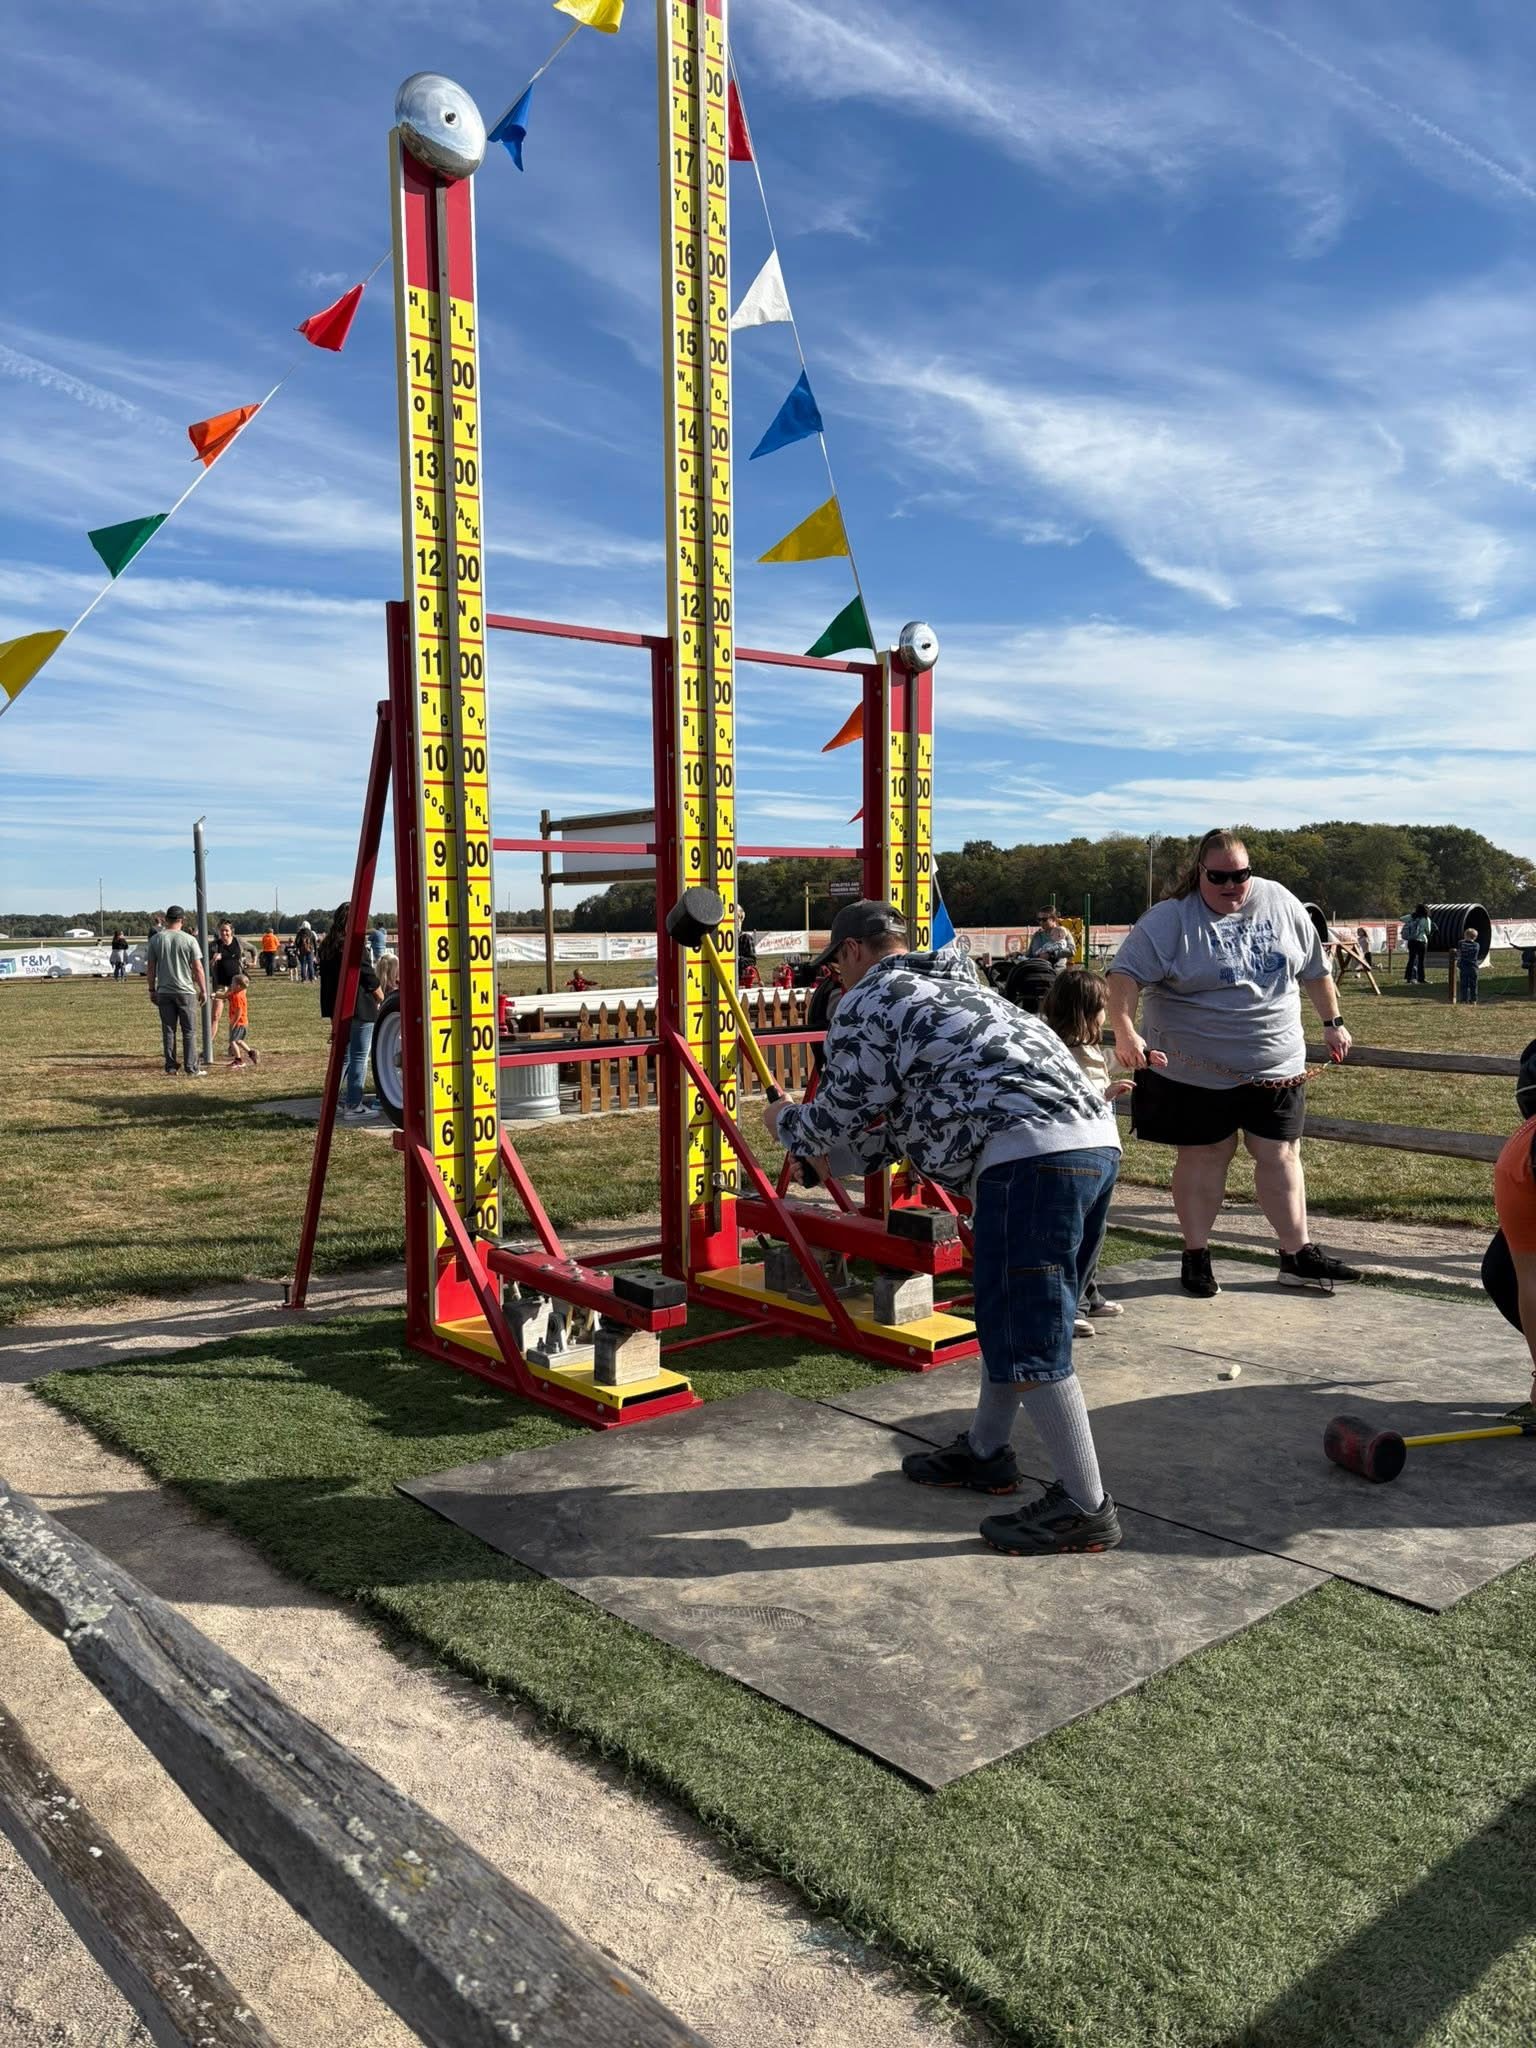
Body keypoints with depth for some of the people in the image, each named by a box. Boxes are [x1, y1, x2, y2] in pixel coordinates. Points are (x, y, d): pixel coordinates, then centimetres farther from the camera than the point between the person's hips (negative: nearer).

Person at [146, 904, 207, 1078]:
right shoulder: (189, 940, -6)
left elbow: (151, 967, 4)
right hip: (186, 992, -3)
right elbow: (198, 968, -5)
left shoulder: (156, 939, 1)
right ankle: (191, 1069, 1)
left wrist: (152, 989, 14)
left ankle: (170, 1067, 11)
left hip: (164, 992, 3)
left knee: (168, 1031, 9)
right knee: (189, 1031, 2)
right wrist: (203, 990, 4)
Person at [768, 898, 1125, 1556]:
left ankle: (1086, 1507, 4)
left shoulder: (865, 1004, 5)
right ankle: (985, 1451, 36)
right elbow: (912, 1116, 37)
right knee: (1008, 1317, 22)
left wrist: (786, 1121, 27)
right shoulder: (954, 986, 33)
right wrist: (845, 1158, 44)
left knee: (1028, 1342, -3)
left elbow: (841, 1117, 7)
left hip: (1029, 1157, -10)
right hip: (1096, 1140, 10)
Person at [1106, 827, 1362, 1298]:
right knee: (1203, 1157, 6)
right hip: (1197, 1071, -4)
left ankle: (1298, 1254, 19)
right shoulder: (1170, 919, -12)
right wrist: (1124, 1030, -35)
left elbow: (1315, 968, 15)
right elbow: (1126, 973, -21)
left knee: (1280, 1156, 9)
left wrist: (1332, 1022, 18)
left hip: (1275, 1064, 4)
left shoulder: (1280, 904, 3)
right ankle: (1196, 1255, 19)